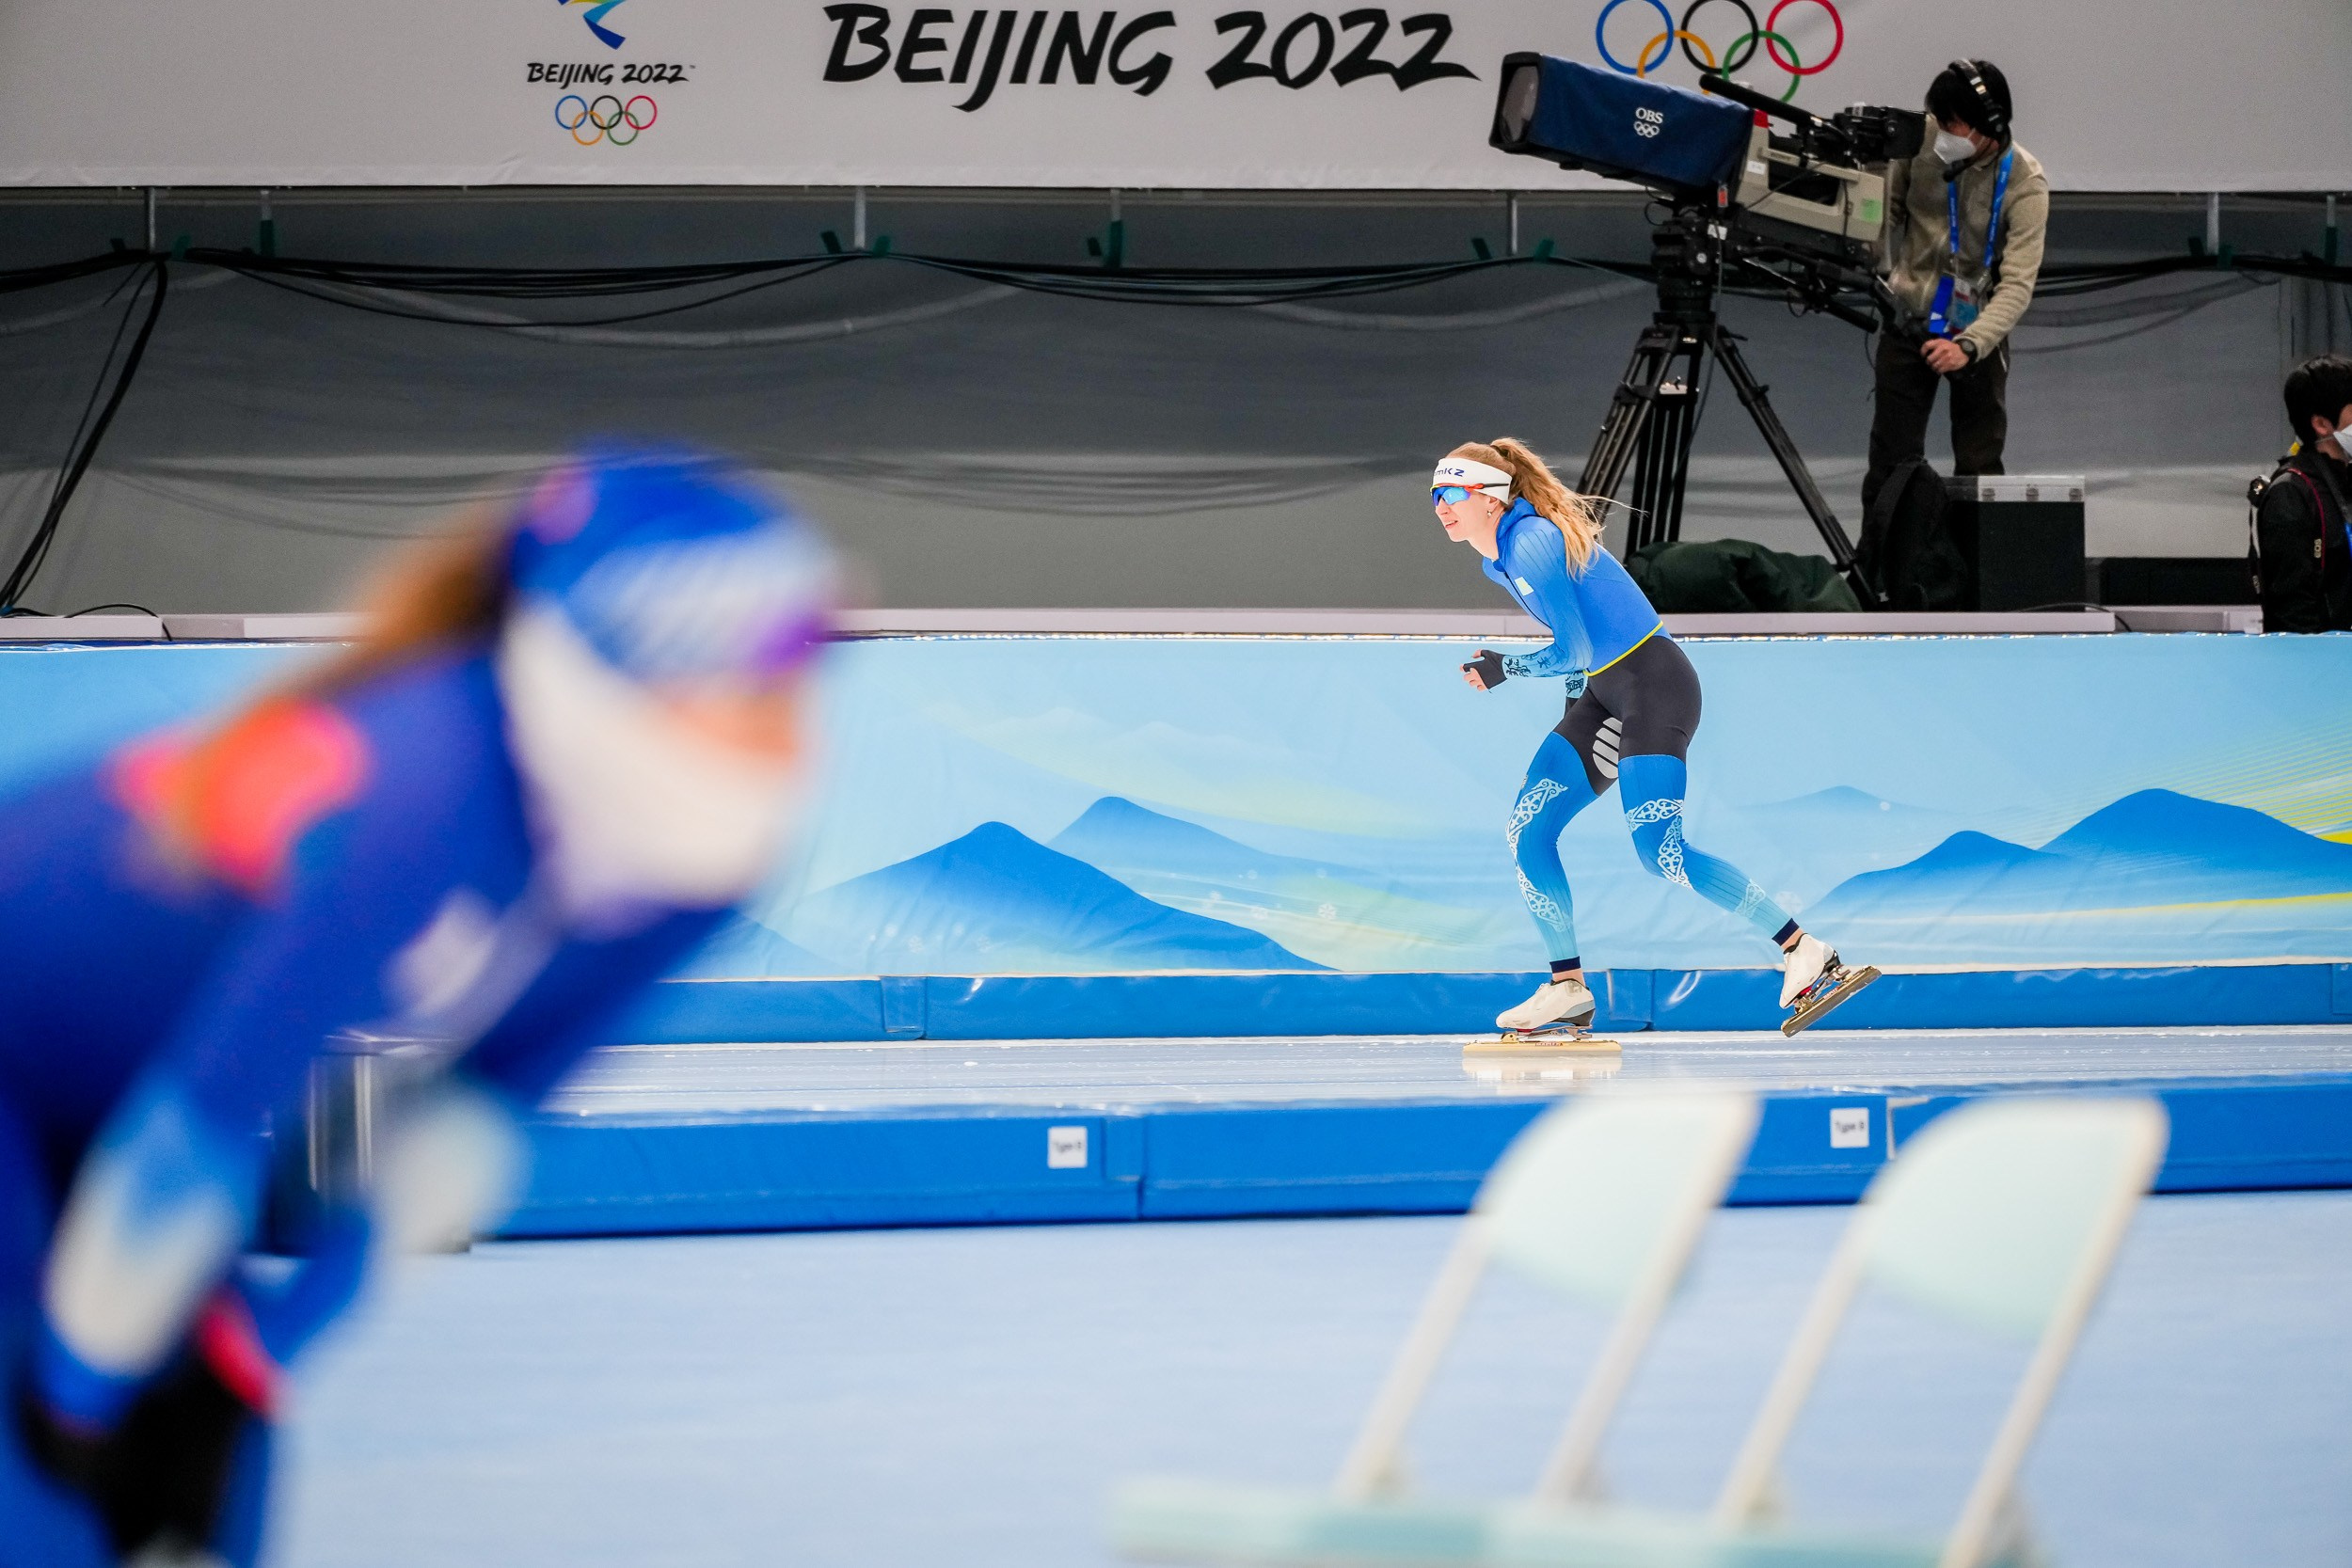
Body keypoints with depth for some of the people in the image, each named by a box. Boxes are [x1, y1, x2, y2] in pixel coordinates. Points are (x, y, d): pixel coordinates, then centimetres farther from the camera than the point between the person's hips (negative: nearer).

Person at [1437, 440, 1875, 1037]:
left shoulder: (1531, 544, -17)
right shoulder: (1498, 560, 13)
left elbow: (1575, 649, -17)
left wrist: (1503, 668, -5)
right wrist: (1574, 714, 19)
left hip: (1653, 685, -10)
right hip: (1604, 692, 10)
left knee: (1660, 852, -19)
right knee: (1525, 831, 3)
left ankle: (1806, 954, -12)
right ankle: (1568, 989, 9)